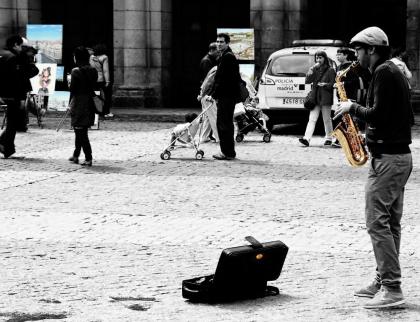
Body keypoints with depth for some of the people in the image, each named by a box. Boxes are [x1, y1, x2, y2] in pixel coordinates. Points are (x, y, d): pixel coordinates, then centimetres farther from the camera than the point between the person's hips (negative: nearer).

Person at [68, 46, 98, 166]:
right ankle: (75, 155, 28)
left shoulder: (76, 71, -12)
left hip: (78, 103, -6)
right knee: (81, 131, 18)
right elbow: (93, 87, 7)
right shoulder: (93, 71, 5)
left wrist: (70, 104, -1)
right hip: (89, 103, 6)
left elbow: (73, 89, -11)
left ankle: (88, 158, -7)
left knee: (80, 132, -2)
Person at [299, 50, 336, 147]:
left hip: (326, 98, -4)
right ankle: (307, 138, -16)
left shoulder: (330, 70, 1)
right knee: (312, 119, -6)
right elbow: (307, 81, 6)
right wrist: (312, 69, -4)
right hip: (315, 98, 4)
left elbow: (332, 84, -1)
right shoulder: (315, 70, 14)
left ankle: (329, 138, 16)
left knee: (327, 119, 4)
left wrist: (325, 85, -19)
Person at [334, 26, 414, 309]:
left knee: (378, 222, -11)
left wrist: (353, 108, -8)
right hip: (401, 155, 11)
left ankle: (392, 289, -13)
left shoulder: (383, 73, -14)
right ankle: (384, 282, 17)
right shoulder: (396, 72, 18)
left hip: (387, 158, -11)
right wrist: (369, 130, 14)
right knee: (390, 222, 12)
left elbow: (378, 114, -23)